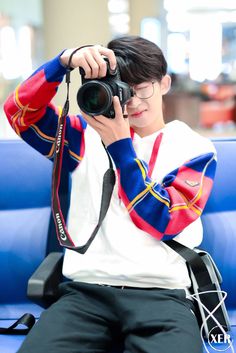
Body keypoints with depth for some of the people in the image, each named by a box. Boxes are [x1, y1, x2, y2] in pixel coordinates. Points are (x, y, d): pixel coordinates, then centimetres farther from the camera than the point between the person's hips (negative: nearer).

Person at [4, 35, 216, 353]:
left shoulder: (195, 149, 8)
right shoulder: (89, 133, 15)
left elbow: (163, 222, -4)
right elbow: (20, 111, 5)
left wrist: (120, 146, -9)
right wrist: (64, 61, -10)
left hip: (161, 294, -1)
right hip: (86, 290, 2)